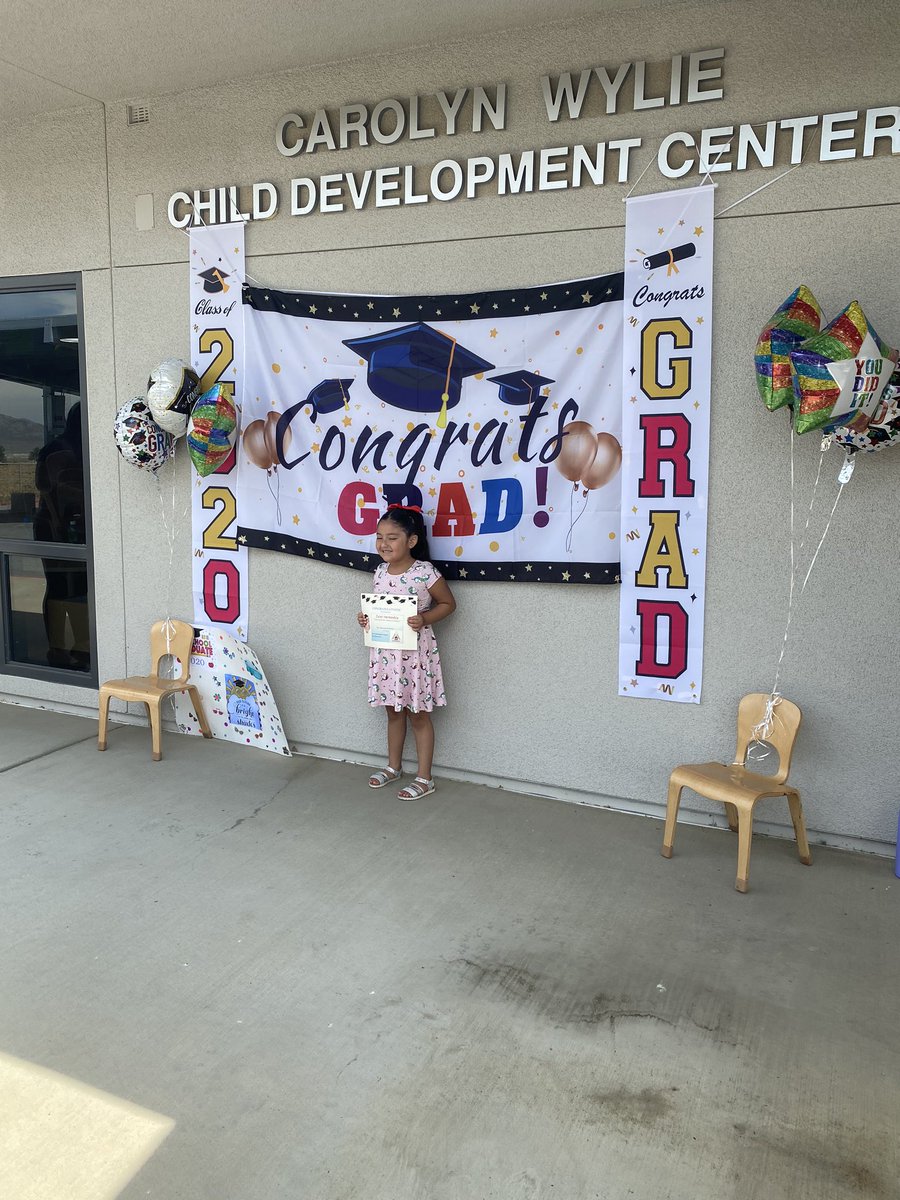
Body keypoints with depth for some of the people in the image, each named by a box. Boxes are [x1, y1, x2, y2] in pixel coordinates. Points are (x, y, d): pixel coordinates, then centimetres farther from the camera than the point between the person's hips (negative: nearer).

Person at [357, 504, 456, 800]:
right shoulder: (380, 571, 3)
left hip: (414, 652, -6)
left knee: (419, 715, 6)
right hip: (385, 650, 6)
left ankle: (424, 778, 17)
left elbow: (448, 603, -6)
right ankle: (393, 766, 36)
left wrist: (424, 619, -21)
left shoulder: (425, 573, -16)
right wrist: (365, 618, -2)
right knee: (393, 710, 19)